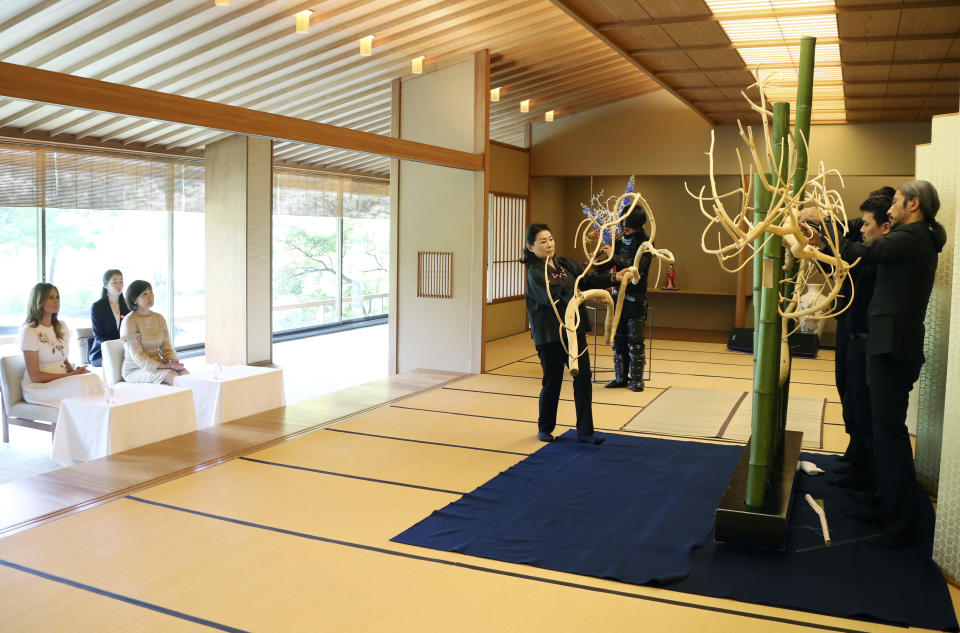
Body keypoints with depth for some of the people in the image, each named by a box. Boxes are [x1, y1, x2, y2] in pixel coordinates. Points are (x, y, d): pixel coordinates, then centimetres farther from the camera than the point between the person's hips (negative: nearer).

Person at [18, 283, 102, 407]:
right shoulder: (29, 331, -7)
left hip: (62, 382, 6)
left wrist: (75, 371, -3)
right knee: (82, 383, -35)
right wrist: (71, 375, -13)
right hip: (38, 387, -6)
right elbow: (35, 376, -10)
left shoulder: (61, 326, 15)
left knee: (93, 378, -30)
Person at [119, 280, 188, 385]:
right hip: (134, 370, -5)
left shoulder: (159, 318, 10)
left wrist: (174, 361, -13)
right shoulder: (129, 321, -10)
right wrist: (164, 366, -22)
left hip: (156, 366, 5)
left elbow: (167, 347, 10)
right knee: (171, 374, -31)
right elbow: (137, 356, -16)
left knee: (184, 373, -25)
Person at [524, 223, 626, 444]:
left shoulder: (565, 264, 10)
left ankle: (584, 431, 10)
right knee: (552, 383, 6)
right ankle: (545, 429, 27)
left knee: (583, 378, 2)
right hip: (550, 336, -6)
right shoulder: (535, 273, -12)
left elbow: (586, 278, 3)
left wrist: (613, 277, -13)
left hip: (574, 330, 6)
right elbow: (559, 292, -25)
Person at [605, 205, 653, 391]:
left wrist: (614, 256, -21)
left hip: (635, 298, -6)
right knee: (618, 339, 9)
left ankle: (637, 379, 9)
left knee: (635, 340, 0)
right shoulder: (620, 240, 9)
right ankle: (621, 377, 19)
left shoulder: (645, 242, -8)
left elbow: (636, 266, -22)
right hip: (619, 295, 6)